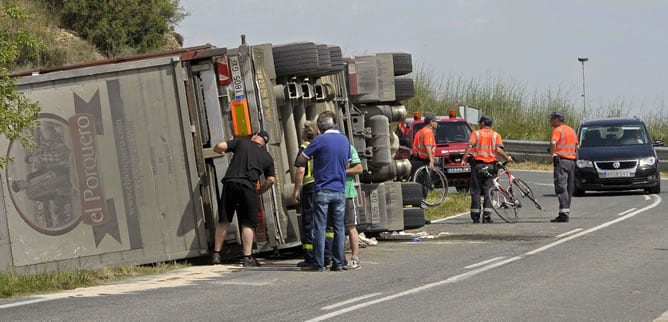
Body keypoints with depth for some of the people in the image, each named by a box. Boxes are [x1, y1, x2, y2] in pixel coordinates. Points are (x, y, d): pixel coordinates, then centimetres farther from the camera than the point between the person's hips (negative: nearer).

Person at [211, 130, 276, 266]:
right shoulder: (267, 157, 18)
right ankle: (247, 257, -1)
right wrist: (259, 191, 24)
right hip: (248, 187, 0)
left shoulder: (241, 142, 13)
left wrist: (219, 151, 27)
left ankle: (216, 254, 10)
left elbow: (220, 146, 4)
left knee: (223, 221, 8)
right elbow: (271, 180, 12)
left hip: (230, 183, 0)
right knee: (248, 223, 5)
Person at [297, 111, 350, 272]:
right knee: (339, 227, 8)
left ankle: (318, 263, -2)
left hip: (323, 190, -5)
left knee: (320, 228, -1)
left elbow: (301, 159, -4)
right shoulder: (345, 140, 9)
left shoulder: (320, 140, -9)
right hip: (340, 190, 5)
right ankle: (338, 263, 8)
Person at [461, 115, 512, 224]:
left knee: (476, 191, 4)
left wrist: (464, 159, -8)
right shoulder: (496, 135, 6)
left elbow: (469, 146, -10)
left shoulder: (476, 133, 3)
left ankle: (475, 216, 2)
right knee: (488, 191, 4)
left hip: (477, 165, -1)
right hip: (490, 165, 1)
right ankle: (486, 216, -4)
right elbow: (498, 150, -7)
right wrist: (507, 158, 7)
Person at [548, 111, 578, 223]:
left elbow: (553, 143, -26)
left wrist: (552, 154, -13)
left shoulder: (558, 130, -8)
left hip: (561, 160, -8)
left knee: (561, 188, -10)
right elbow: (576, 147, 24)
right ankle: (566, 211, 15)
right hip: (572, 161, 8)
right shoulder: (571, 130, 17)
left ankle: (563, 213, -18)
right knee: (569, 188, 12)